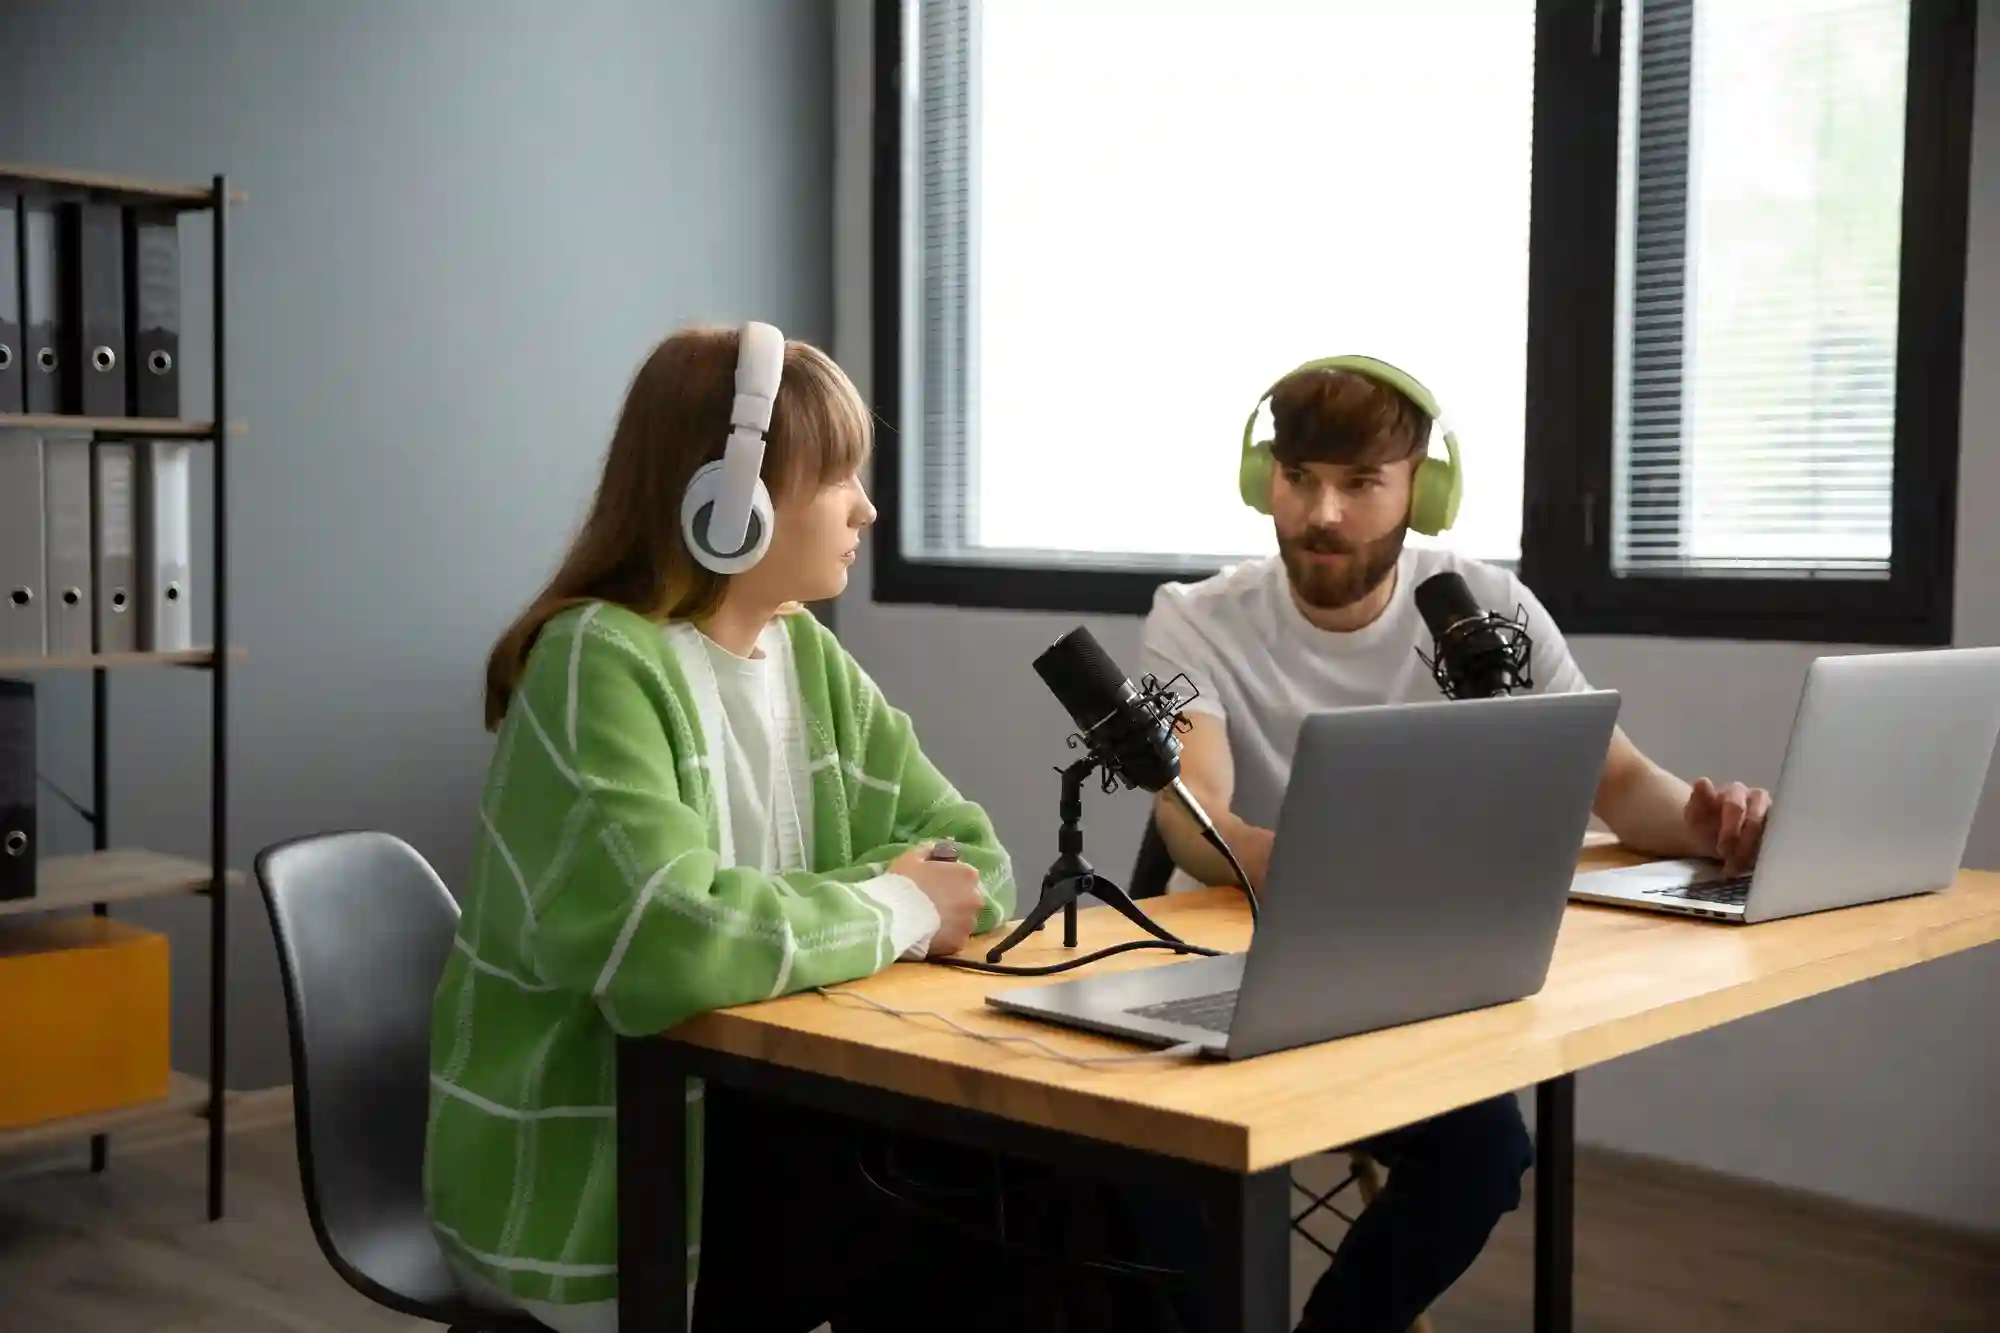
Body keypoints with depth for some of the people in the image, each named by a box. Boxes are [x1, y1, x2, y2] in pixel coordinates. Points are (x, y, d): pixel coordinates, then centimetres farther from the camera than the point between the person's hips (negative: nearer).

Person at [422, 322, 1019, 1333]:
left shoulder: (809, 658, 5)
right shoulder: (601, 666, -18)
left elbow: (978, 864, 1)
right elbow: (665, 944, -32)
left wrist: (804, 914, -17)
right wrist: (891, 910, -17)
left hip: (756, 1126, 7)